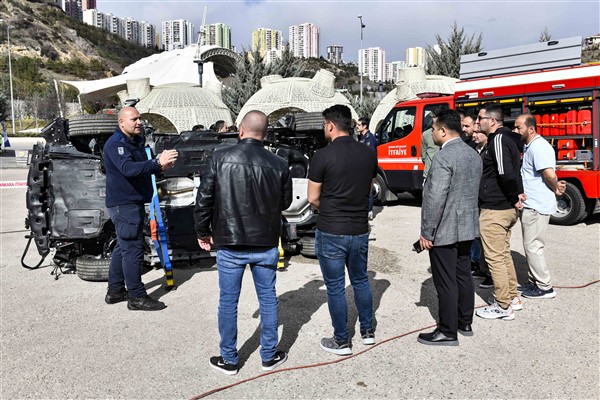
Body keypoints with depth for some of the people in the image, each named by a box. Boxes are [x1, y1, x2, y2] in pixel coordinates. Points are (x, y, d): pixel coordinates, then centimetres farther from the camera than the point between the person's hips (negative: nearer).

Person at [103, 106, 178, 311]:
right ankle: (136, 297, -1)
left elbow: (142, 169, 20)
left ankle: (115, 291, 27)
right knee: (132, 248, -7)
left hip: (133, 202, 10)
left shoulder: (135, 141, 17)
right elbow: (128, 169, -31)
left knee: (123, 247, 16)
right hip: (124, 204, -10)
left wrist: (160, 165, 1)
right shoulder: (116, 144, -15)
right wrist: (157, 163, -38)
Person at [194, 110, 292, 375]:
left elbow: (203, 199, -7)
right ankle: (270, 356, 27)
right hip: (266, 244, 2)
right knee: (268, 298, 15)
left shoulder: (220, 158, -10)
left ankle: (229, 360, 23)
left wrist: (203, 232, 7)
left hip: (229, 244, -1)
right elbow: (285, 202, 7)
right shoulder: (278, 164, -5)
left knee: (228, 302, 11)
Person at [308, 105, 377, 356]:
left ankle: (342, 342, 19)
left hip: (331, 233, -5)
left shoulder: (323, 157, -16)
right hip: (360, 230, 5)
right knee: (361, 280, 22)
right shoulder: (369, 154, 1)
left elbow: (313, 198, -9)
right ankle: (368, 331, 34)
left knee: (335, 287, 8)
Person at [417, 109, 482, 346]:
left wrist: (426, 232, -16)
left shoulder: (443, 157, -20)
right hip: (467, 228, 9)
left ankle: (448, 332, 11)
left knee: (446, 282, 0)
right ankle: (465, 323, 30)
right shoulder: (473, 155, 9)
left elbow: (435, 199, -23)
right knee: (463, 275, 18)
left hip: (444, 230, -9)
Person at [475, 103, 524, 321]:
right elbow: (510, 172, 15)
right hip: (507, 208, 10)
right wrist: (515, 197, 8)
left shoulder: (498, 140, -17)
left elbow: (506, 173, -28)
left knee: (495, 257, -1)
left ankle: (503, 307, 9)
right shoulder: (508, 138, 14)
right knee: (504, 254, 20)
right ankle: (512, 298, 31)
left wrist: (514, 198, -16)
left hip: (494, 210, -10)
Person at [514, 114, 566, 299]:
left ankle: (544, 288, 7)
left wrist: (556, 189, -6)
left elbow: (549, 174, -23)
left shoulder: (539, 147, -18)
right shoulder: (530, 146, 15)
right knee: (531, 246, 17)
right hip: (531, 205, 10)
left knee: (533, 246, -3)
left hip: (536, 207, -10)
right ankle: (535, 282, 28)